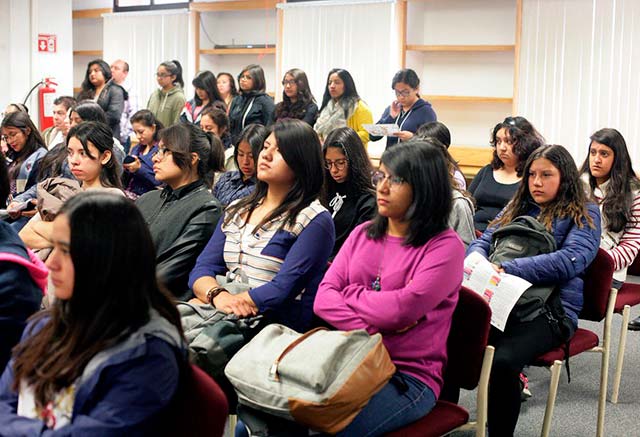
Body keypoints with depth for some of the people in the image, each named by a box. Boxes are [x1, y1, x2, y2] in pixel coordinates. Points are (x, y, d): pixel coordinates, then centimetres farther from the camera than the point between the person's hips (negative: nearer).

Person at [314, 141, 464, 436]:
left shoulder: (444, 246, -5)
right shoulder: (363, 234, 13)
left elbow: (402, 309, -18)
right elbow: (323, 299, 3)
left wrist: (350, 294, -2)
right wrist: (367, 332, -14)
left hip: (409, 376, -5)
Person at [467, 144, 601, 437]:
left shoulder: (585, 215, 8)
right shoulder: (518, 207, 25)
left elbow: (570, 259, -10)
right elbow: (483, 241, 20)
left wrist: (506, 269, -19)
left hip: (551, 310, -5)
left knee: (502, 361, -35)